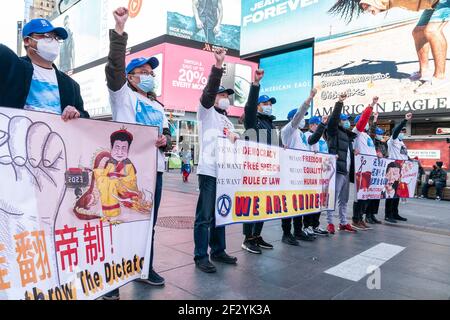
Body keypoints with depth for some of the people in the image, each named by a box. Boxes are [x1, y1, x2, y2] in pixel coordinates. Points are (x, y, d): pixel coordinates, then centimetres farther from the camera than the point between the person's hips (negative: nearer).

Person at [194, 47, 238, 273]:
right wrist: (218, 65, -25)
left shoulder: (228, 121, 25)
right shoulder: (206, 112, 2)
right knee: (205, 216, -5)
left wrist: (234, 138, 6)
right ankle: (201, 257, 3)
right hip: (209, 171, -8)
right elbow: (208, 91, -17)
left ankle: (218, 251, 24)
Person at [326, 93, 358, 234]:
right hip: (337, 170, -8)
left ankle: (343, 223, 23)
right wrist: (340, 102, -21)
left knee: (344, 199, 14)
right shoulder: (334, 132, 1)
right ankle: (330, 223, 1)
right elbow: (333, 119, -17)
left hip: (346, 171, 8)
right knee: (333, 198, -6)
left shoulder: (348, 135, 22)